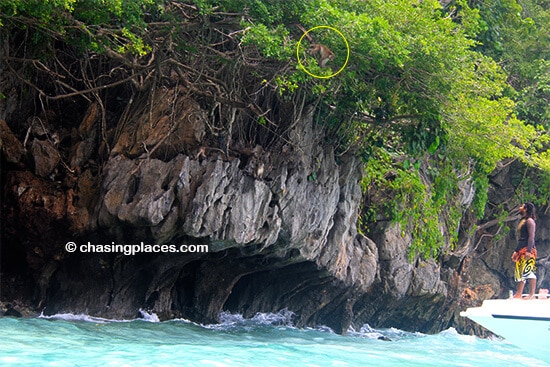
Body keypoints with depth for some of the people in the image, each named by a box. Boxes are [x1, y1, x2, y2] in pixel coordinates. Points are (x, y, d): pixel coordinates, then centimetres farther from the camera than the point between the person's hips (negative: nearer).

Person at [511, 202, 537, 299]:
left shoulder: (530, 221, -6)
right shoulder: (522, 221, 23)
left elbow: (531, 237, -16)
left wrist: (528, 251, -24)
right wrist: (516, 251, 25)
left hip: (527, 250, -10)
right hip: (521, 251, 10)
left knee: (529, 271, -13)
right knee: (519, 272, 5)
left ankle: (532, 294, -15)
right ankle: (518, 294, 4)